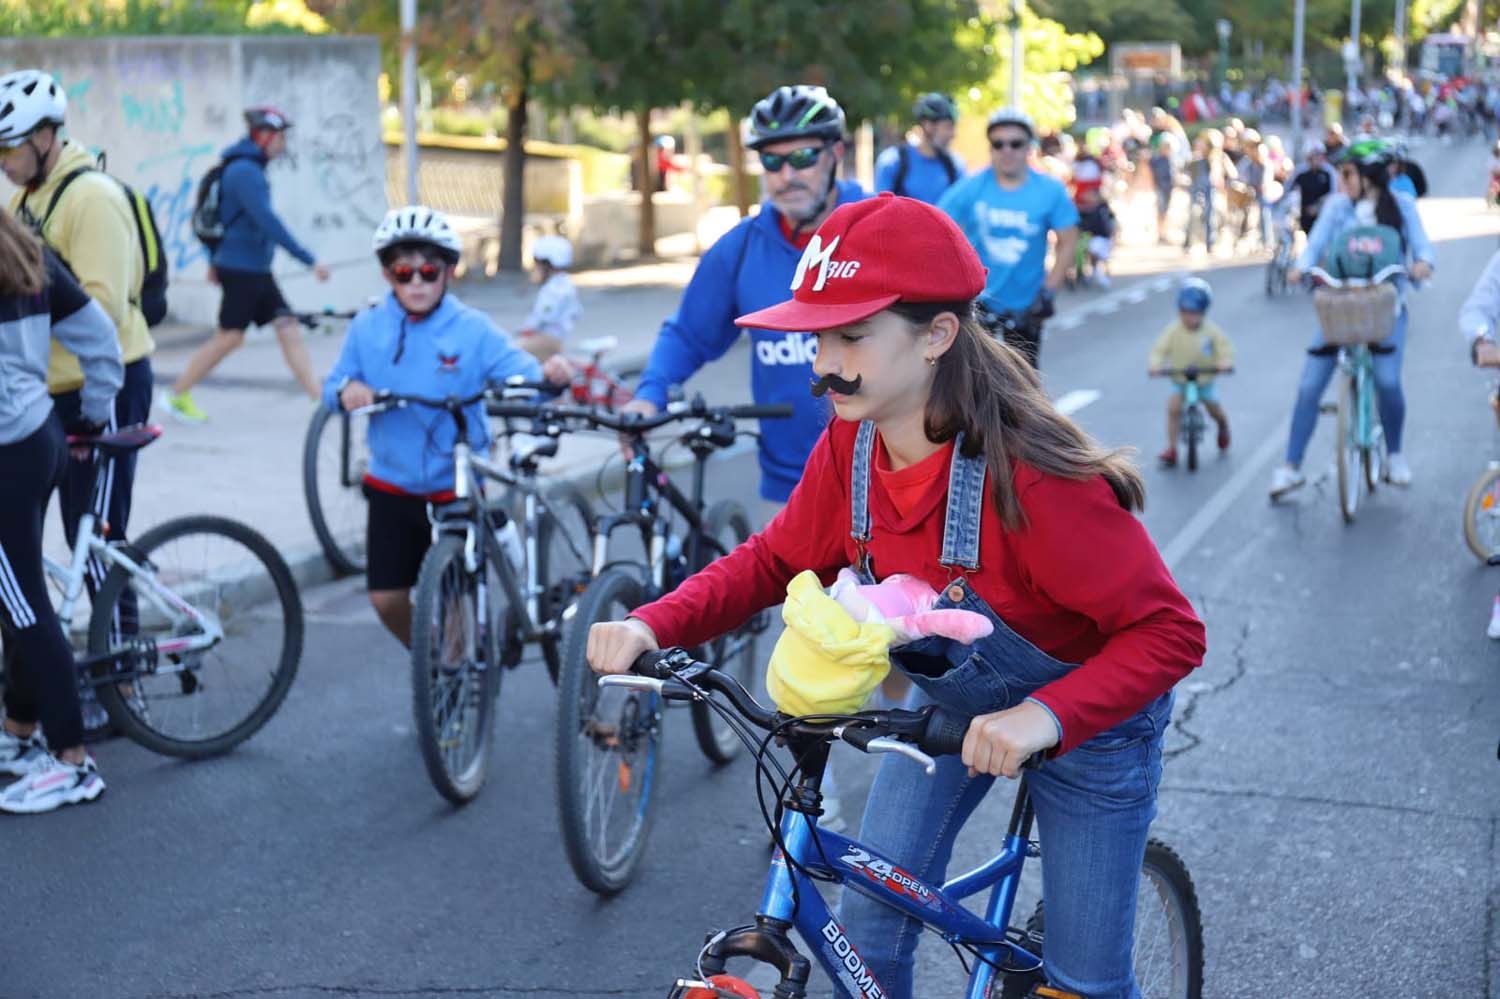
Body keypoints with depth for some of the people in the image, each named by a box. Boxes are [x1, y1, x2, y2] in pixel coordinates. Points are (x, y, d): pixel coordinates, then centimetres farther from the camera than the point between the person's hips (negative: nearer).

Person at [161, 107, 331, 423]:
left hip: (255, 269, 9)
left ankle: (318, 397, 0)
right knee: (230, 337, -1)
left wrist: (215, 261, 31)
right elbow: (267, 220, -26)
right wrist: (309, 260, -28)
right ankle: (177, 395, 12)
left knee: (288, 328, 2)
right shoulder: (245, 171, -18)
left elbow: (226, 216, 23)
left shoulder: (247, 168, 14)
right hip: (242, 269, -9)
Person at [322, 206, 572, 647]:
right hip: (392, 486, 2)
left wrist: (549, 375, -39)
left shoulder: (473, 329, -7)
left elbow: (519, 372, -16)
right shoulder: (367, 328, 0)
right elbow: (333, 387, 4)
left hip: (456, 488, -2)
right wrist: (346, 389, -20)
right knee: (387, 598, 5)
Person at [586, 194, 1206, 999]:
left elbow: (1170, 632, -33)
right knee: (869, 923, -1)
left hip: (1083, 717, -5)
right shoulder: (849, 449, -19)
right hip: (951, 701, 5)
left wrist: (1046, 718, -48)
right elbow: (774, 561, -4)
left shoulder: (1028, 478, -37)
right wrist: (652, 625, -20)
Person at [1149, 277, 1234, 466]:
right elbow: (1160, 349, -18)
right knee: (1173, 408, -19)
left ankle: (1223, 427, 47)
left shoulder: (1211, 330, -12)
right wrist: (1155, 365, -36)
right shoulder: (1173, 330, -14)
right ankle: (1171, 449, -14)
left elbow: (1224, 348, -11)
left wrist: (1225, 363, -32)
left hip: (1205, 378, 1)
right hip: (1179, 379, -1)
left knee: (1215, 410, 8)